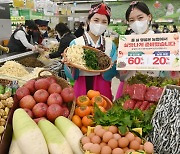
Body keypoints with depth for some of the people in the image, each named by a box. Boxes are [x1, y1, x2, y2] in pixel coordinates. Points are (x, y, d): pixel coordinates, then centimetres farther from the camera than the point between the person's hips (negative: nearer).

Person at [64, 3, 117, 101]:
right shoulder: (75, 43, -6)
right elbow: (71, 75, -7)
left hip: (103, 89, 2)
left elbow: (109, 75, -4)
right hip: (82, 88, -1)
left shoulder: (111, 45, 0)